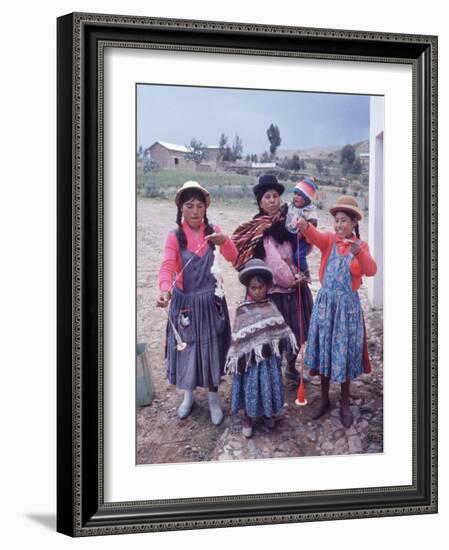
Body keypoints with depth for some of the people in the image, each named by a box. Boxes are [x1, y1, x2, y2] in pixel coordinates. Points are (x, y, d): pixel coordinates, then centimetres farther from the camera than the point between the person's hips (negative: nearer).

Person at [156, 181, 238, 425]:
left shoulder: (213, 231, -3)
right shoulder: (175, 236, -10)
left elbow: (233, 257, -14)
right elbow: (167, 266, -24)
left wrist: (224, 242, -36)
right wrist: (165, 289, -45)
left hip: (211, 301, 1)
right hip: (185, 301, -1)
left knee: (212, 347, 8)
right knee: (185, 347, 9)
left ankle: (213, 398, 24)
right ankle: (188, 395, 29)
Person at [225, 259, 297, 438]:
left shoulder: (271, 307, 1)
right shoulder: (243, 310, -11)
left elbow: (280, 329, 8)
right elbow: (238, 338, -10)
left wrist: (282, 349, 5)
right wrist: (237, 357, -11)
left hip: (269, 356, 4)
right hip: (251, 356, -4)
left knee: (269, 385, 14)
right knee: (250, 386, 5)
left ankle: (268, 413, 36)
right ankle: (247, 419, 21)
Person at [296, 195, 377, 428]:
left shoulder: (361, 246, -2)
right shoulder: (329, 240, 0)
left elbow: (371, 270, -21)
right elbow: (315, 237, -23)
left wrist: (359, 253, -41)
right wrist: (305, 227, -47)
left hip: (347, 304, -2)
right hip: (325, 301, 2)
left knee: (344, 352, 4)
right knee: (324, 350, 9)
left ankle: (345, 404, 19)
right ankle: (324, 399, 25)